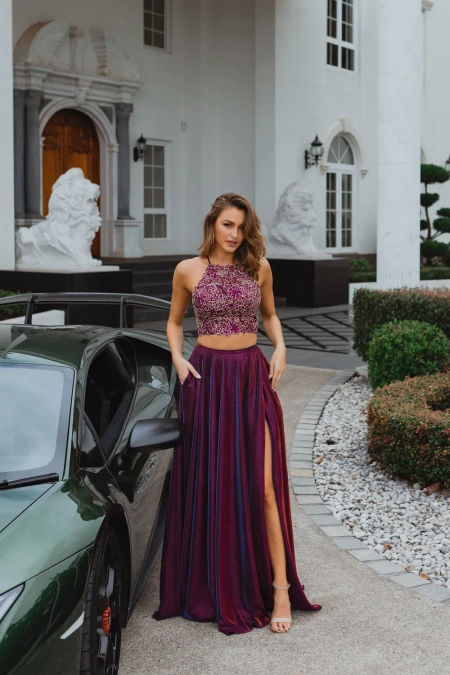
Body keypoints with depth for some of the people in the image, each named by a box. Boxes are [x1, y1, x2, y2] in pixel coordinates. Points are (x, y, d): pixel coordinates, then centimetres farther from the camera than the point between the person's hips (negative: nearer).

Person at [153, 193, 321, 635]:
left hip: (252, 377, 0)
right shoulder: (188, 270, 1)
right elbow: (174, 322, 14)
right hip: (207, 377, 0)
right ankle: (214, 587, 18)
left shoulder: (259, 267, 4)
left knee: (261, 484, -7)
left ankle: (280, 588, -1)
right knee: (208, 483, 4)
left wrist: (280, 349, 2)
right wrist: (177, 358, -3)